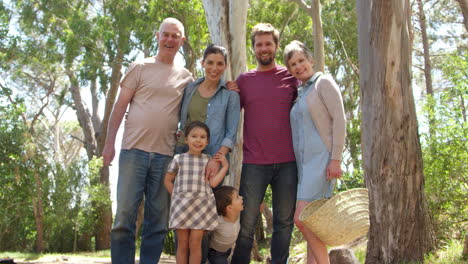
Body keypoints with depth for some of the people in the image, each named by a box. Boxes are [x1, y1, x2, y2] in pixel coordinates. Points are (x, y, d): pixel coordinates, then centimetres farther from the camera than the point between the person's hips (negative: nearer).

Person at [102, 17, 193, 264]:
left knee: (158, 221, 5)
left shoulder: (186, 77, 13)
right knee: (125, 216, -4)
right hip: (134, 151, -2)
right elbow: (120, 106, 4)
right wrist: (109, 143, -2)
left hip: (166, 155, 2)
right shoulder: (140, 67, 6)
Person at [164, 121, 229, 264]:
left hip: (201, 206, 0)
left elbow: (213, 182, -4)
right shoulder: (178, 159, 4)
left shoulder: (209, 160, 6)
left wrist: (225, 166, -5)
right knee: (182, 244, 5)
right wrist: (177, 196, 6)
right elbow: (168, 180, 13)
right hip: (181, 206, 0)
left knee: (195, 244, -1)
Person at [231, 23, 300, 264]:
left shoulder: (290, 76, 8)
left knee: (284, 222, 7)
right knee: (246, 223, 1)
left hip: (287, 162, 1)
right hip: (254, 162, 0)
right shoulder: (243, 80, 10)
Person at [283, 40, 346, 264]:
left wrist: (336, 159, -17)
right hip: (304, 162, 8)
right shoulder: (299, 93, 20)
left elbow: (339, 119, -11)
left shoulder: (324, 82, -2)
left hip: (322, 160, -8)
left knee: (302, 219, -15)